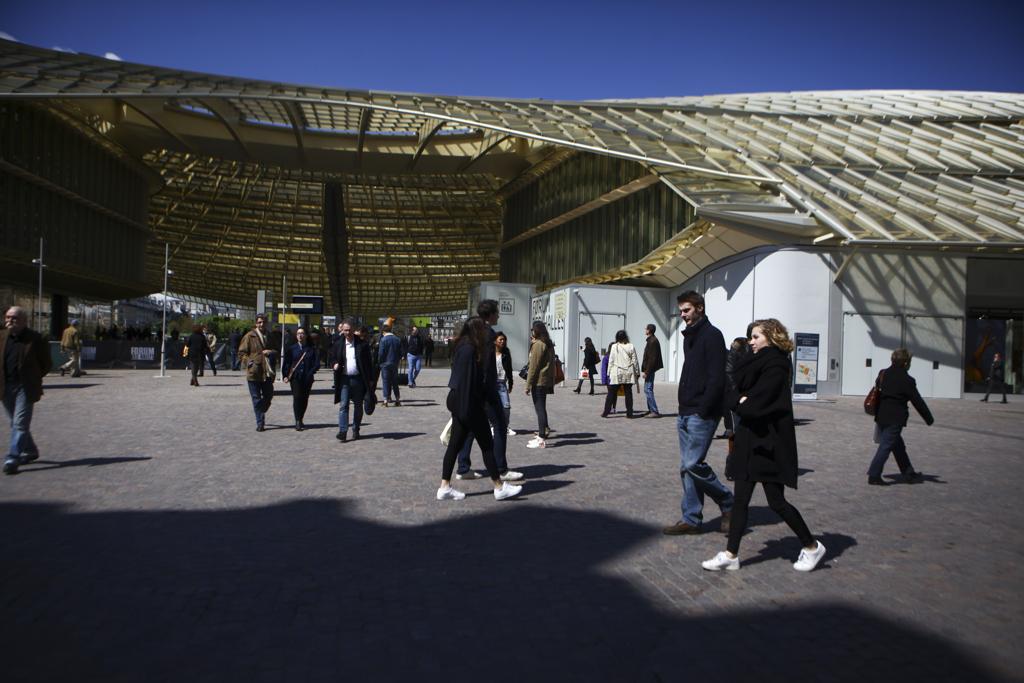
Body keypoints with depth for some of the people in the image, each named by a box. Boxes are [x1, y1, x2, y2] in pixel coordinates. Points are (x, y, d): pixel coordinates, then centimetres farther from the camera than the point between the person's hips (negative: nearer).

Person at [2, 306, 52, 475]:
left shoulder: (34, 339, -7)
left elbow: (47, 364, 0)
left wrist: (33, 379, -1)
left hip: (25, 387, -6)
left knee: (20, 423, -9)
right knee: (16, 423, 15)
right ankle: (30, 451, 32)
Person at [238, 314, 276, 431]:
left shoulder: (270, 337, 12)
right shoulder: (249, 336, -1)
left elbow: (276, 352, 15)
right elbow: (241, 352, 0)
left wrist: (271, 352, -7)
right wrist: (249, 362, -13)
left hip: (267, 372, 4)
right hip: (254, 372, -4)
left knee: (268, 396, 9)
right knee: (257, 399, 1)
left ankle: (261, 416, 33)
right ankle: (260, 423, 5)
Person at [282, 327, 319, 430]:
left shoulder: (312, 349, 5)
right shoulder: (291, 348, 7)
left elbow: (317, 363, 3)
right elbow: (286, 363, 6)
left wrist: (310, 373, -9)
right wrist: (285, 375, -4)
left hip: (307, 378, 1)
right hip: (295, 378, -1)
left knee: (304, 399, 5)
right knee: (297, 398, -11)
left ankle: (300, 420, 19)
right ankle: (298, 422, -11)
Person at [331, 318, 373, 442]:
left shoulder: (362, 344, -1)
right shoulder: (338, 344, 4)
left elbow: (368, 362, 3)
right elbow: (332, 358, 15)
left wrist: (370, 379, 0)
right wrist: (335, 364, -9)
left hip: (358, 379, 0)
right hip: (344, 379, 0)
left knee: (358, 406, 9)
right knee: (343, 405, -6)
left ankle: (356, 430, 20)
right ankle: (343, 431, -8)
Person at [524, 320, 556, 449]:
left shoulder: (537, 344, -13)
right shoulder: (549, 344, 14)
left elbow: (533, 367, -14)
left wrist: (528, 385, -11)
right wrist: (551, 382, 18)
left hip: (538, 381, -9)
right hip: (546, 381, 9)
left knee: (539, 409, -7)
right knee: (541, 408, 16)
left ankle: (541, 439, -7)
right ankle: (542, 434, 23)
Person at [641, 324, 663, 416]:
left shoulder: (652, 341, -16)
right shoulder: (652, 340, 16)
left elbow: (652, 358, -21)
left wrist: (647, 371, -21)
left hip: (650, 369, -11)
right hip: (650, 369, 11)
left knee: (648, 389, -11)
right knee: (648, 389, 15)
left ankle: (654, 411, -11)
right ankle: (651, 410, 20)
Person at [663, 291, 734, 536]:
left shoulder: (712, 335, -10)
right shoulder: (689, 336, 18)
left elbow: (716, 378, -17)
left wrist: (703, 410, -20)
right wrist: (683, 410, 14)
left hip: (702, 414, -9)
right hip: (686, 413, 9)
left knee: (693, 463, -11)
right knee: (687, 467, 9)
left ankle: (728, 504, 8)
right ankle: (691, 519, 16)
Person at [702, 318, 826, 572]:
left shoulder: (777, 364, -14)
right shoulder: (755, 362, 13)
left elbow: (757, 403, -23)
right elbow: (733, 396, 8)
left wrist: (743, 403, -4)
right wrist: (741, 401, -12)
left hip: (769, 440, -8)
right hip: (749, 437, 8)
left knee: (776, 502, 0)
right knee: (740, 499, 7)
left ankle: (812, 546, 21)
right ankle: (731, 555, 11)